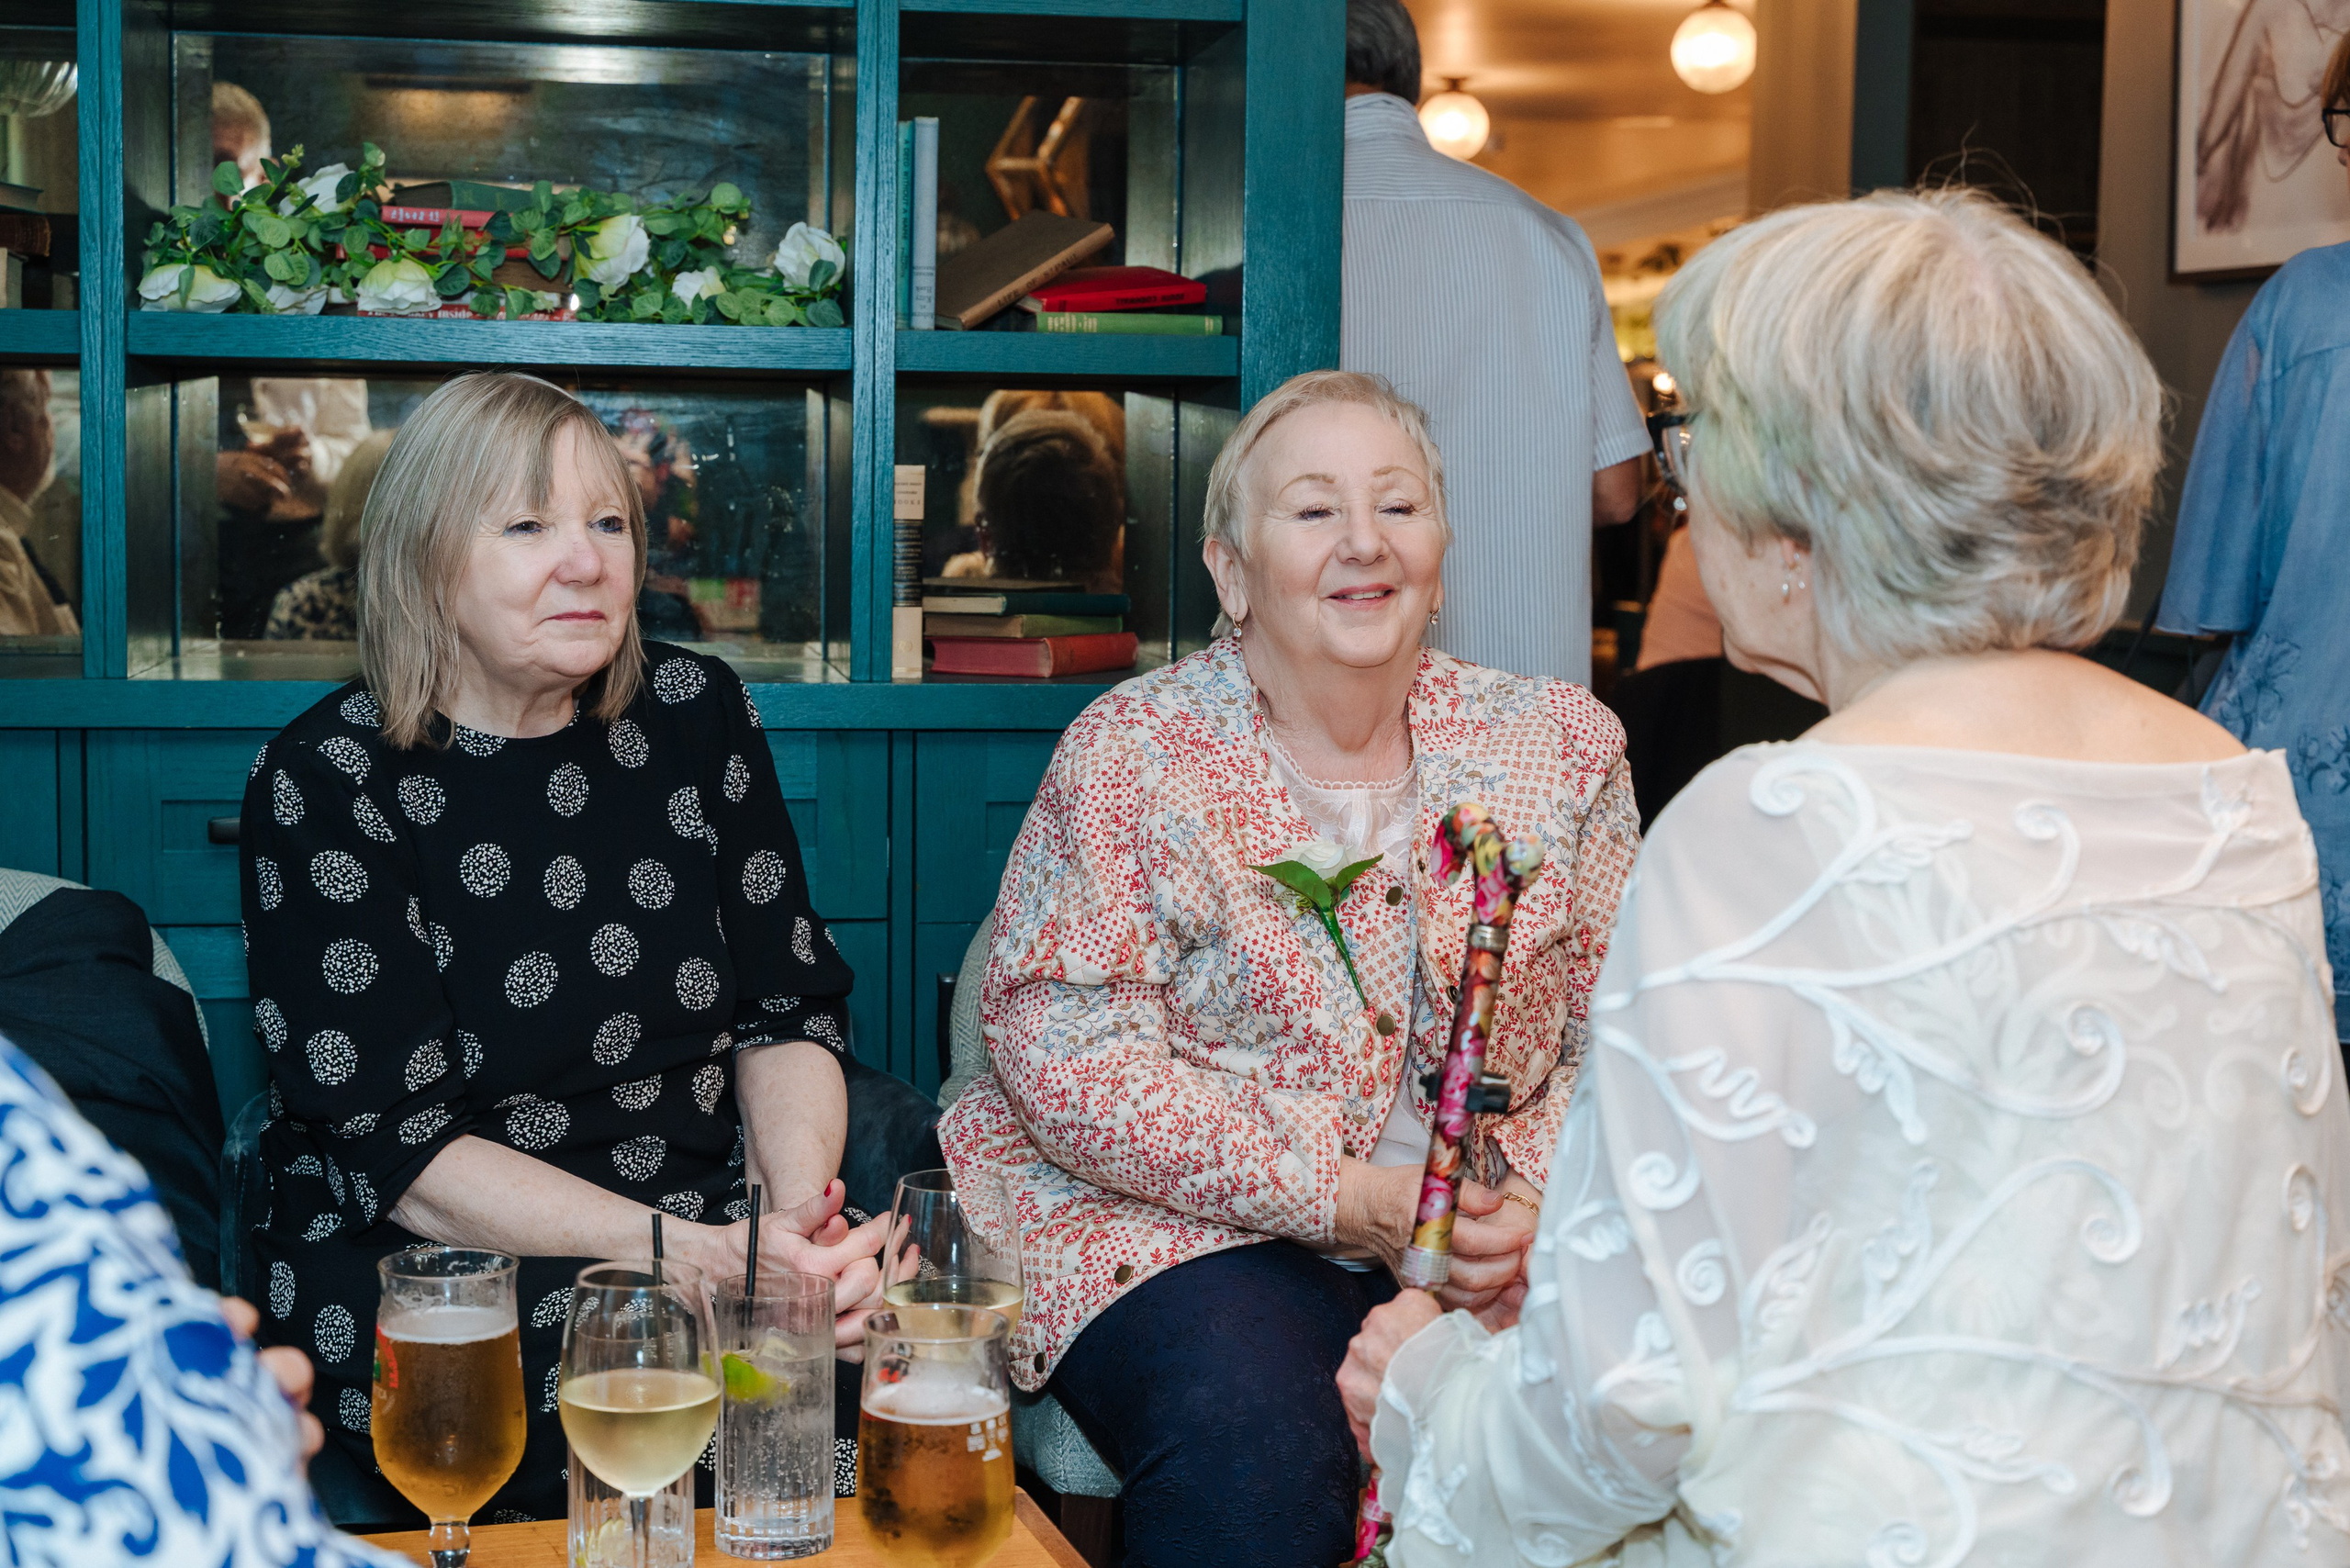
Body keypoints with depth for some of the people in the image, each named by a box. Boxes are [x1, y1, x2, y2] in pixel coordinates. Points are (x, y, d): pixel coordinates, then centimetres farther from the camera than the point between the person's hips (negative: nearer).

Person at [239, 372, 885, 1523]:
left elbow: (788, 1008, 8)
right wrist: (686, 1251, -25)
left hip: (720, 1221, 4)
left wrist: (799, 1203, -15)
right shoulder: (324, 781, -7)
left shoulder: (695, 713, 6)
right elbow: (398, 1146, -12)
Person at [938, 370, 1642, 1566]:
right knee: (1257, 1447, -33)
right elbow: (1069, 1058, -10)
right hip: (1190, 1229, -3)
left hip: (1491, 1243, 4)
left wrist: (1535, 1198, -12)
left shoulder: (1562, 745, 8)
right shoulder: (1131, 753, -3)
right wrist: (1348, 1198, -17)